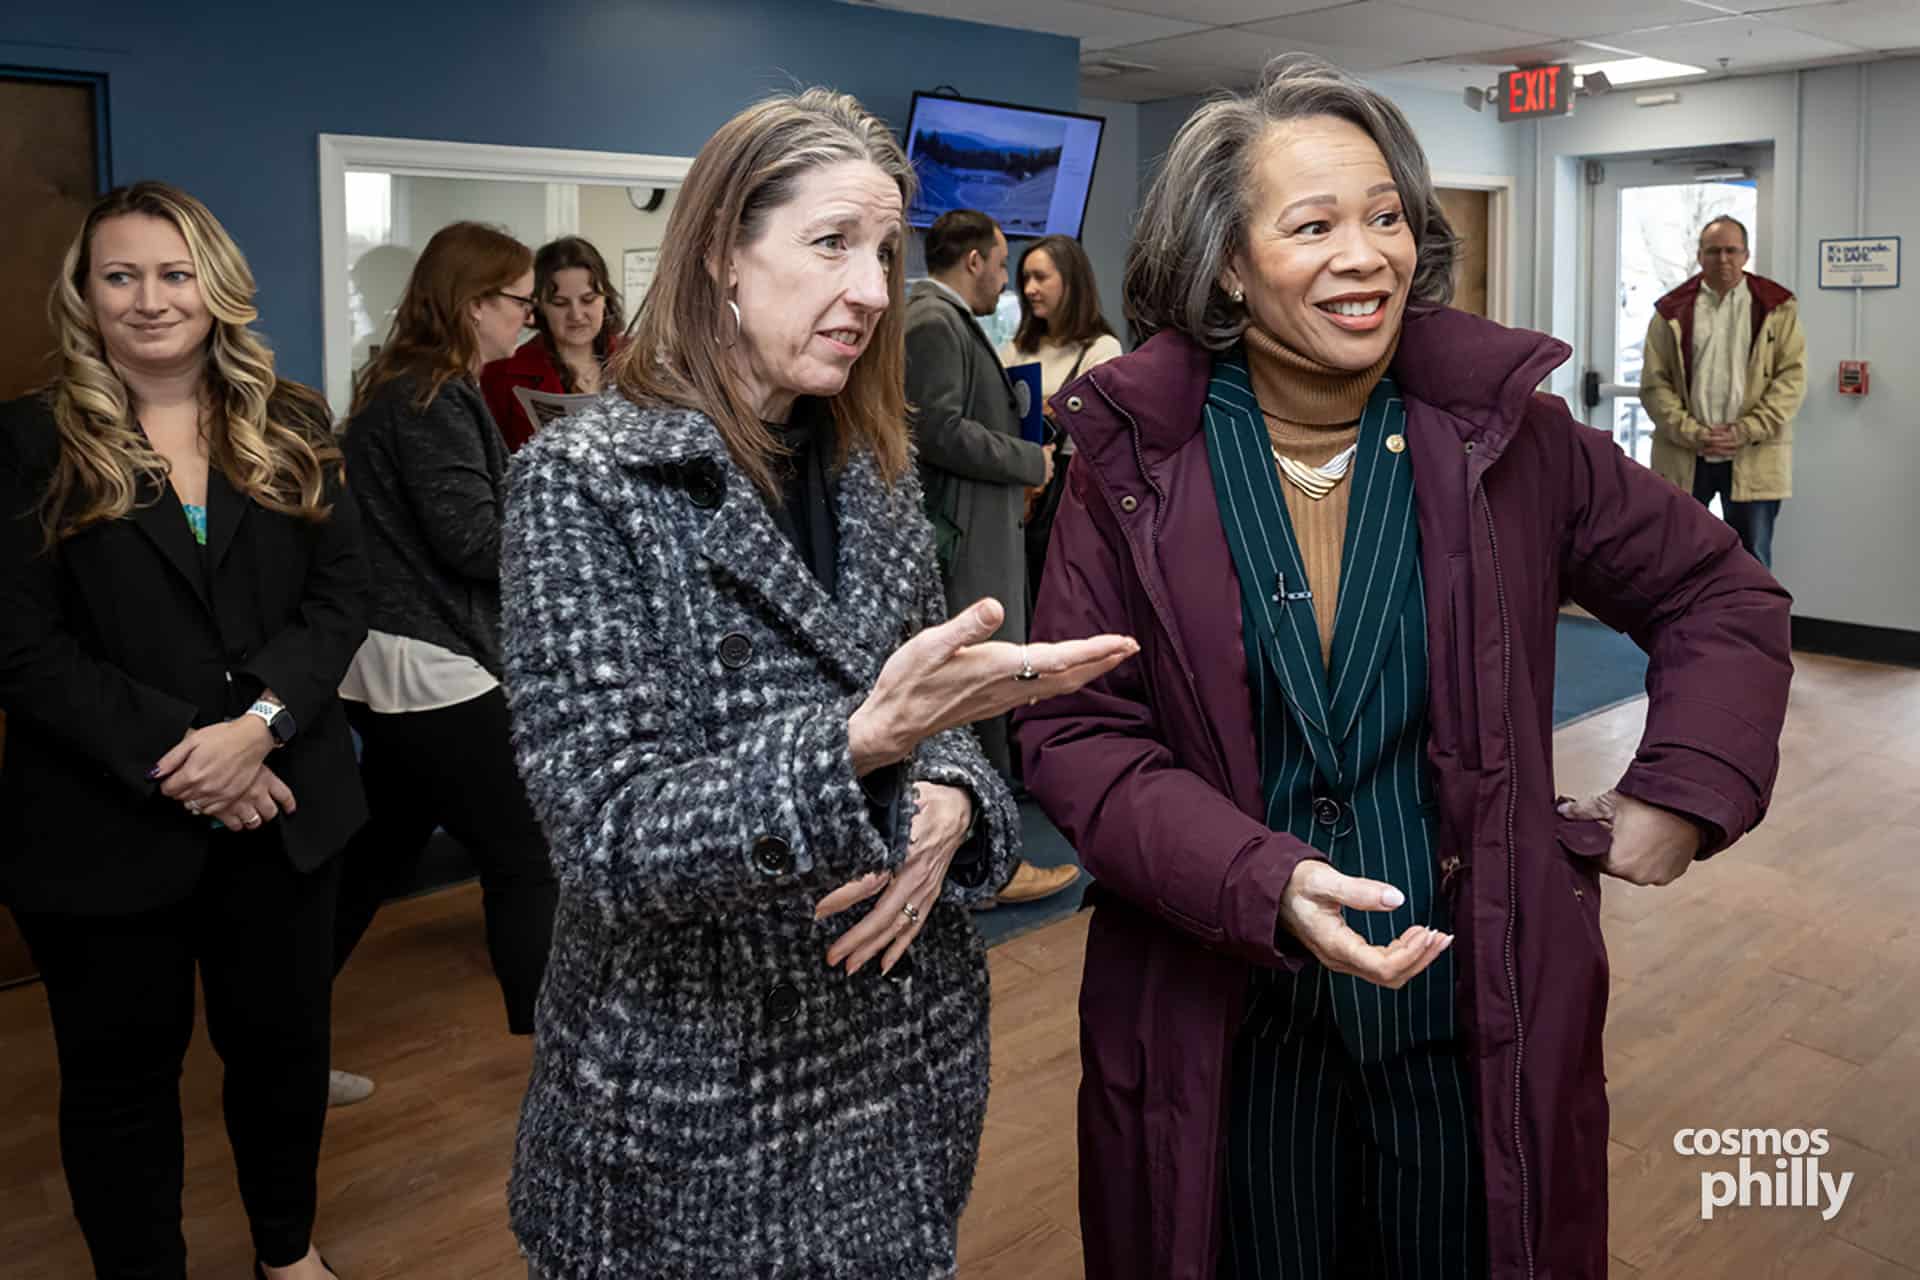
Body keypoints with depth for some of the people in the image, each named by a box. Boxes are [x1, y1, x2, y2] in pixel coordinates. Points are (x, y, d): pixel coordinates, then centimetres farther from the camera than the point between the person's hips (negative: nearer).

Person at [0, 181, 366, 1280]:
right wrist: (173, 759, -18)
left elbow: (342, 595, -2)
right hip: (104, 825, -2)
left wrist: (258, 725, -17)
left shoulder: (294, 429, 4)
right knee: (124, 1072, 12)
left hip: (280, 805, 3)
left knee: (286, 1042, 16)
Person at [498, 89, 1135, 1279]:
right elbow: (613, 837, -21)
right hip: (698, 1105, -5)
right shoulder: (587, 481, -15)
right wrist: (864, 745, -36)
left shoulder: (873, 470, 3)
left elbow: (934, 727, 9)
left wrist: (946, 809, -14)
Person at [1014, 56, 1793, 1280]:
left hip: (1477, 1020, 2)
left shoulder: (1502, 432, -5)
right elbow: (1075, 732, -10)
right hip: (1222, 1031, -1)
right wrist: (1266, 887, -23)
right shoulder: (1136, 461, -8)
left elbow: (1723, 598, 7)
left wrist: (1682, 797, -6)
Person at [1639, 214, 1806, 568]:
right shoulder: (1672, 311, 6)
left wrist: (1746, 431, -12)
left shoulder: (1777, 307, 5)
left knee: (1751, 564, 6)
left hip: (1753, 458, 0)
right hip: (1684, 456, 1)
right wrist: (1693, 433, -11)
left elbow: (1792, 377, -1)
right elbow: (1654, 383, 1)